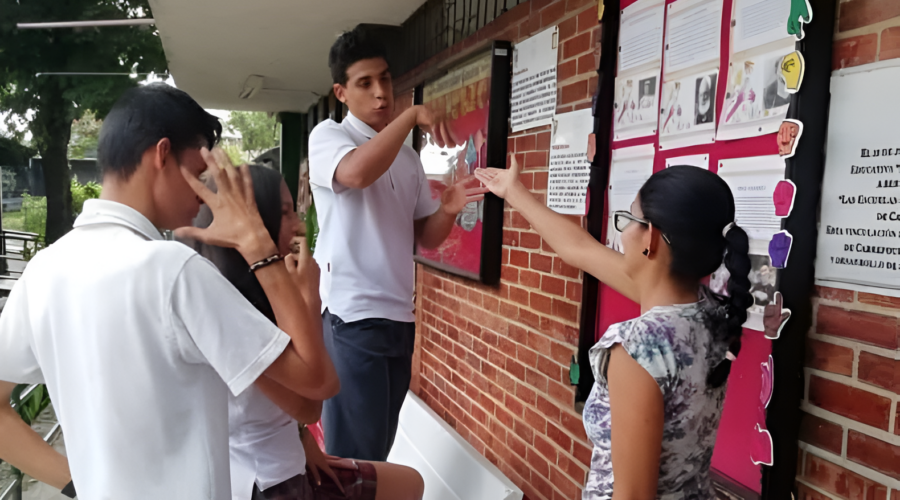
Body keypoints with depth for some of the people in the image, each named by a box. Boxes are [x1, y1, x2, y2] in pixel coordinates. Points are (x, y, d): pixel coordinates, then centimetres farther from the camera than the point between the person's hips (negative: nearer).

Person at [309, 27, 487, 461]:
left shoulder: (407, 156, 15)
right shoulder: (327, 135, -3)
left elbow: (426, 237, 14)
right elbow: (356, 173, -27)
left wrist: (448, 210, -7)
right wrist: (413, 114, -19)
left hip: (399, 317, 7)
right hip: (351, 317, -6)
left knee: (377, 447, 16)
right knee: (354, 454, -3)